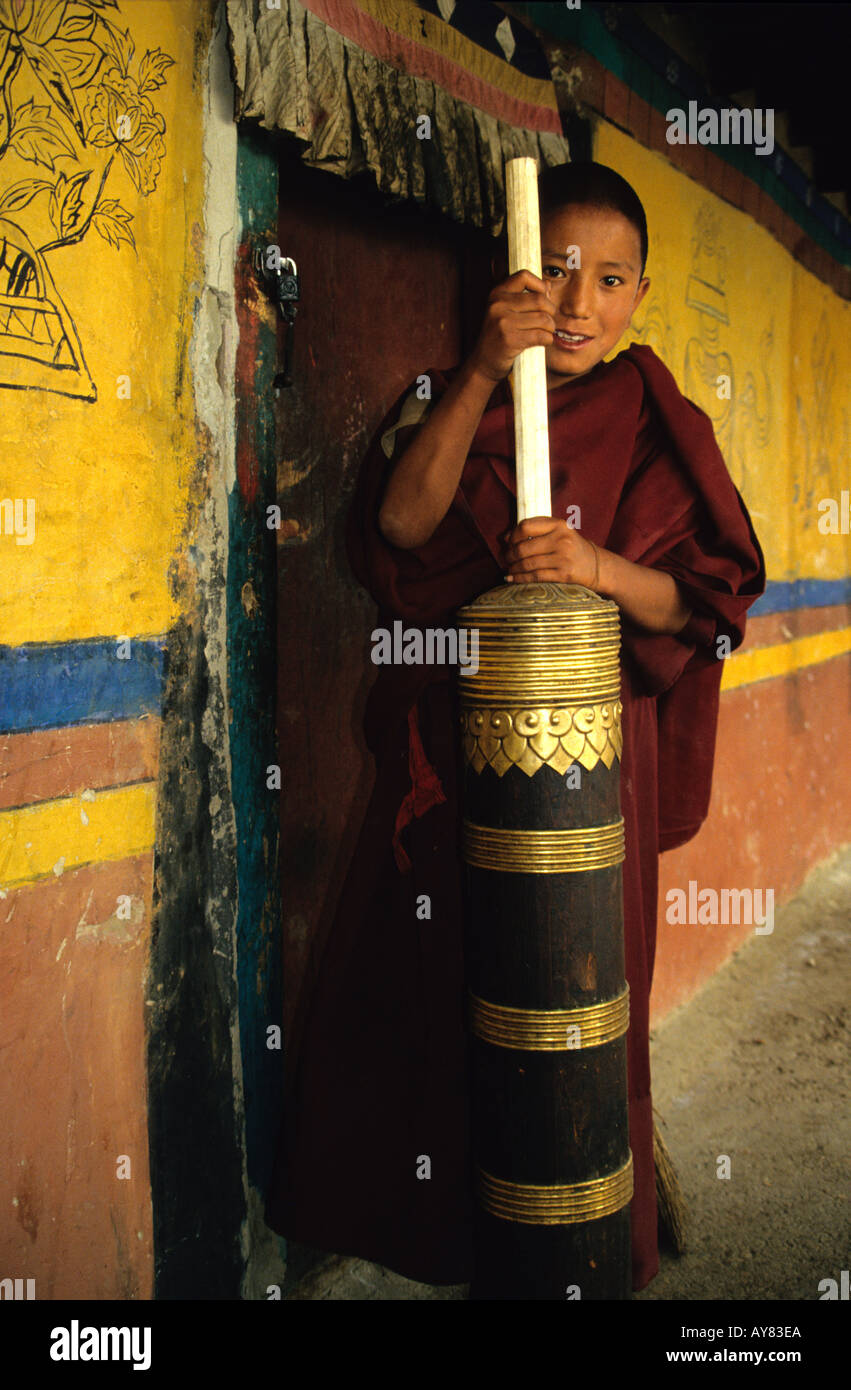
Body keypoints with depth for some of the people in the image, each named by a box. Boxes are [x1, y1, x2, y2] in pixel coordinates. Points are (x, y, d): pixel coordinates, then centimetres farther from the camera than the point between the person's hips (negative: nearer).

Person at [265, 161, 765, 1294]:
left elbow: (706, 600, 0)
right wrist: (483, 376, -21)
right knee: (430, 978, 6)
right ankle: (424, 1217, 30)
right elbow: (403, 525, -13)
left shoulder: (660, 428, 6)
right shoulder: (449, 399, 7)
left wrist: (599, 567, -19)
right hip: (451, 743, 1)